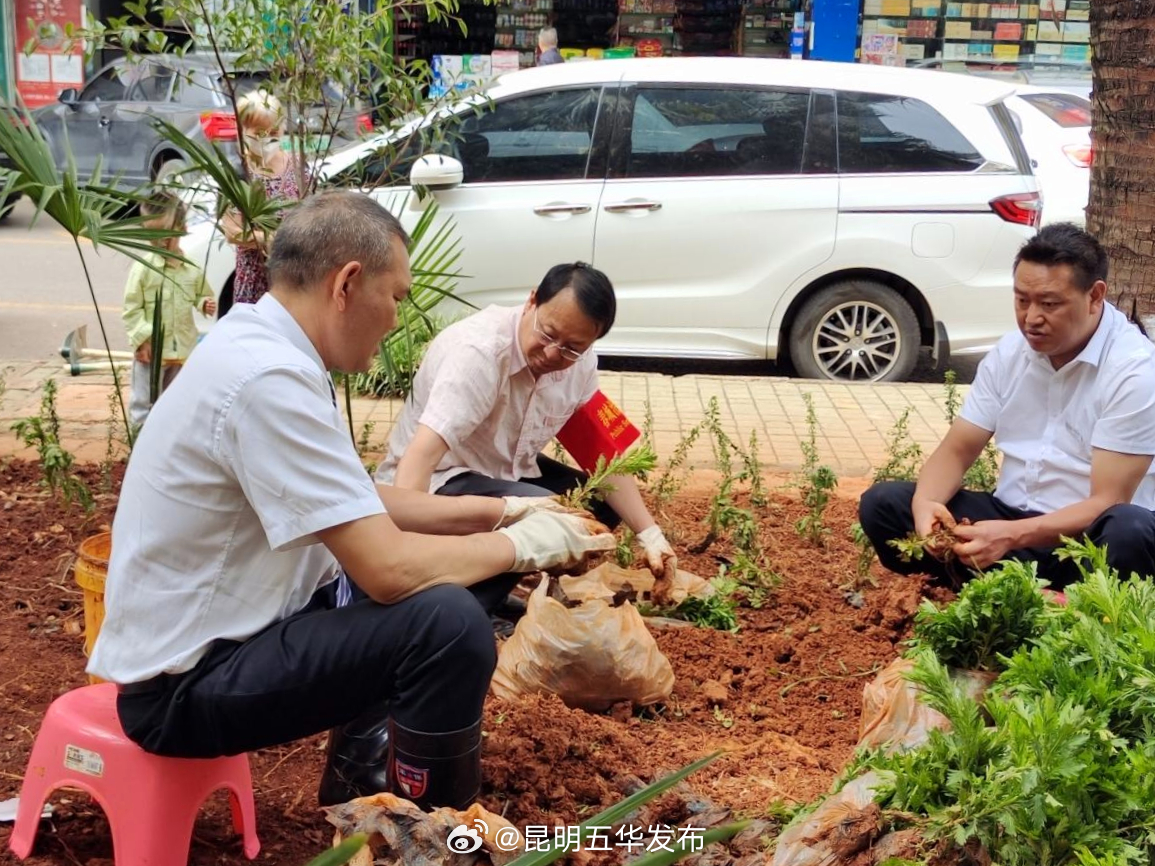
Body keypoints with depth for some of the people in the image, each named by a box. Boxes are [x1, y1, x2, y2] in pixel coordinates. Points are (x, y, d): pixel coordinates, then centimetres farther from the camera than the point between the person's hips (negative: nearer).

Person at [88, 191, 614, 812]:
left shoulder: (261, 346, 5)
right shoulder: (271, 378, -26)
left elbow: (360, 505, 16)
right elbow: (388, 569, -27)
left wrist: (499, 512, 10)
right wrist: (522, 544, -11)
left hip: (221, 632, 10)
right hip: (186, 681, -10)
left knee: (420, 606, 20)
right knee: (448, 623, -24)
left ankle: (362, 800, 30)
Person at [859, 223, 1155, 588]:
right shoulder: (1009, 352, 3)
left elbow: (1106, 502, -20)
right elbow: (957, 450, 3)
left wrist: (1013, 536, -35)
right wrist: (926, 502, -21)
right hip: (1011, 516, 6)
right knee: (882, 503, -13)